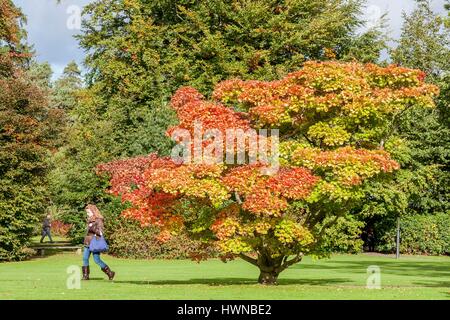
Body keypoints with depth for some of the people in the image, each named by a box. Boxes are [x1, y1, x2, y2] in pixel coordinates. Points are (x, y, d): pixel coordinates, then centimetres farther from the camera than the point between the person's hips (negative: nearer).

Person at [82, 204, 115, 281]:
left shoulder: (99, 220, -10)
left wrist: (92, 228, -26)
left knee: (97, 260, -8)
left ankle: (110, 273, 3)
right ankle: (85, 276, 5)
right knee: (85, 258, 0)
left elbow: (100, 232, -17)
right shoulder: (90, 220, 15)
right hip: (88, 243, 8)